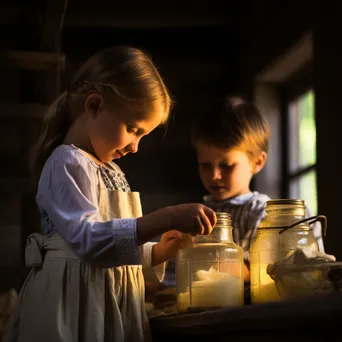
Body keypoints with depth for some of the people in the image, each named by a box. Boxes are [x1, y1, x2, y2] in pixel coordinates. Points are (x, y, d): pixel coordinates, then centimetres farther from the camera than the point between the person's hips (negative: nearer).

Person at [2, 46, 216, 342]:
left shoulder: (110, 171, 16)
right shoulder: (68, 164, -13)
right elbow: (89, 240, -26)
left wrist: (159, 252, 4)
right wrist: (166, 219, -31)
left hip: (114, 302, 9)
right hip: (78, 303, -9)